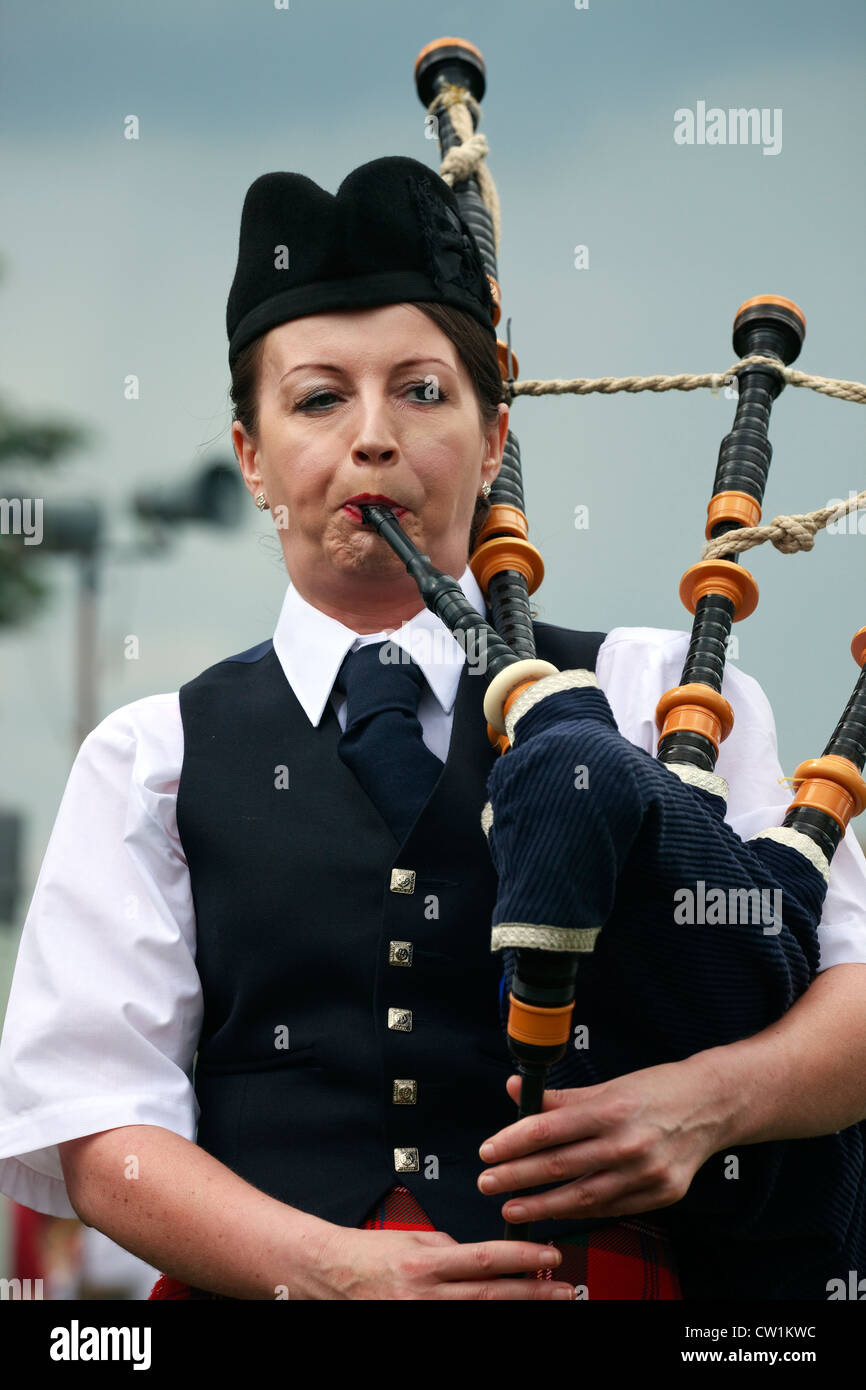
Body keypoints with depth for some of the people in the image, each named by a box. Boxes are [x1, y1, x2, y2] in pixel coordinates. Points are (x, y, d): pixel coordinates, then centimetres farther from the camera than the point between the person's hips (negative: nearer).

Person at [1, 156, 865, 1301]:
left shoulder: (658, 698, 14)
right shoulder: (152, 763, 15)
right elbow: (94, 1127, 5)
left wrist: (704, 1099, -11)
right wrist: (330, 1266, -12)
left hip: (601, 1275, 0)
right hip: (271, 1294, 0)